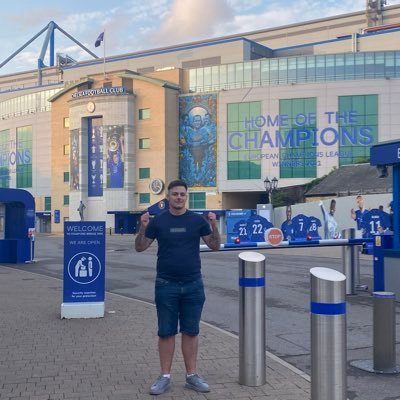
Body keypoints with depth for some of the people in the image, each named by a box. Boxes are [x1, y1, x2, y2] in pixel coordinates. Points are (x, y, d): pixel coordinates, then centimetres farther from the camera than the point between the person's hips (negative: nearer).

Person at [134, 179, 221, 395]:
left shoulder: (197, 220, 2)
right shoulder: (158, 220, 1)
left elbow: (215, 246, 5)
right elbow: (140, 247, 3)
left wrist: (214, 226, -11)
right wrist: (142, 227, -14)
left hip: (193, 284, 1)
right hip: (166, 285, -1)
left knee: (191, 331, 7)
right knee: (166, 332, 4)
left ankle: (192, 375, 17)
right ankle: (165, 376, 13)